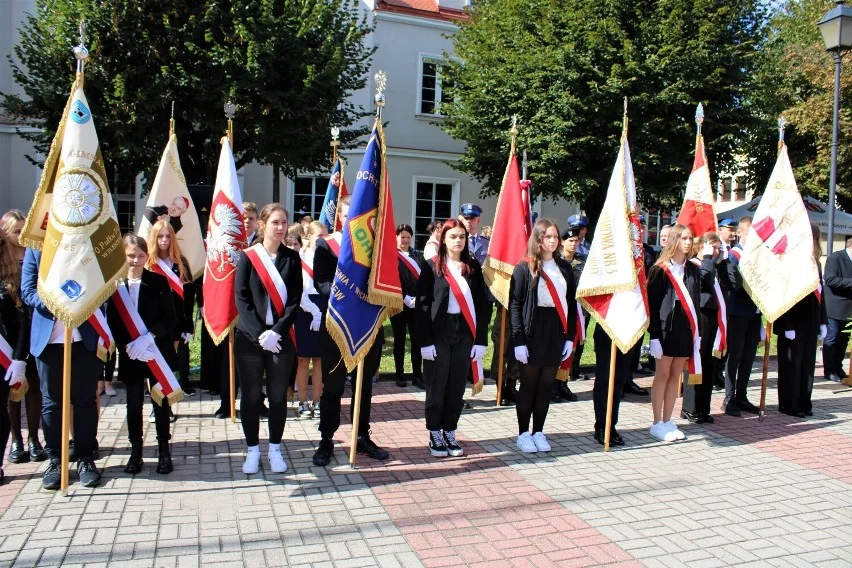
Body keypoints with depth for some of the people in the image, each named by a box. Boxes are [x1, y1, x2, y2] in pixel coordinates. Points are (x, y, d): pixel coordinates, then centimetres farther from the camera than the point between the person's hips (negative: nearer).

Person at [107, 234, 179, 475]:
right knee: (134, 404, 10)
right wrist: (128, 346, -16)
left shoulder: (159, 282, -2)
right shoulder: (115, 284, 0)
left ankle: (164, 450, 17)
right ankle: (135, 450, 22)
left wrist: (148, 337, -19)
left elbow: (169, 318, -7)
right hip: (129, 355, 1)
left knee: (160, 402, 7)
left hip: (158, 353, -1)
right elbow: (112, 322, -2)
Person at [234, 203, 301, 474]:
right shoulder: (248, 257, 0)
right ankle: (252, 450, 20)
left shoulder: (292, 258, 3)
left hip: (281, 339, 1)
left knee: (278, 395, 7)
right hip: (249, 338, -1)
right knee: (250, 395, 7)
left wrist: (276, 331, -14)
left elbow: (294, 300, -1)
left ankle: (275, 449, 21)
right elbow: (241, 299, -5)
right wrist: (259, 334, -15)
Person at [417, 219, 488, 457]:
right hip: (439, 333, -3)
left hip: (464, 332, 3)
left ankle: (450, 432, 23)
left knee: (457, 385, 9)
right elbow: (422, 305, -6)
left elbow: (481, 304, 5)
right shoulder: (432, 266, -2)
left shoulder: (473, 267, 6)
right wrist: (425, 340, -13)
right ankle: (434, 434, 18)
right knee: (437, 385, 6)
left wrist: (480, 339, -1)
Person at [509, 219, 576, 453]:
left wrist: (570, 336, 3)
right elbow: (514, 304, -8)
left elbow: (571, 303, 10)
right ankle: (523, 434, 17)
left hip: (557, 332, 4)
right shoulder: (525, 268, -5)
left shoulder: (565, 267, 9)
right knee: (529, 384, 5)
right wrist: (518, 340, -14)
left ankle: (538, 432, 23)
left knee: (547, 385, 10)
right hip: (533, 332, -4)